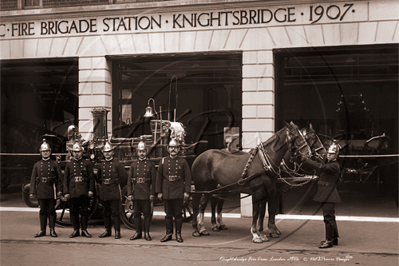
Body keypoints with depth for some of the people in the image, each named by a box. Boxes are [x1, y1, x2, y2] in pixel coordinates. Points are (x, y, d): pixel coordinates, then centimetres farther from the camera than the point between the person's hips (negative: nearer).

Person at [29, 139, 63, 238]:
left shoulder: (54, 164, 3)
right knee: (42, 211, 6)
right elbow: (33, 179, 6)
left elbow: (60, 178, 2)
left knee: (51, 210, 2)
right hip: (41, 191, 2)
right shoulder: (37, 165, 8)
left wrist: (59, 191, -4)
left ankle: (52, 229, 9)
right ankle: (42, 230, 13)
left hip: (51, 190, -2)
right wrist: (32, 192, -2)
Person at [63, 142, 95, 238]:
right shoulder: (69, 165, 11)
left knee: (85, 211, 1)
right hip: (73, 192, 1)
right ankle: (76, 230, 14)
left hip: (84, 192, -1)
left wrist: (91, 190, -5)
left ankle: (84, 230, 9)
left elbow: (91, 178, 4)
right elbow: (65, 179, 9)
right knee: (74, 211, 4)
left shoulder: (87, 163, 7)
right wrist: (66, 192, 1)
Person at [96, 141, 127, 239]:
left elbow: (124, 176, -4)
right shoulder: (101, 165, 11)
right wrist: (102, 184, 13)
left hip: (114, 192, -5)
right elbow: (98, 178, 25)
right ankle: (107, 230, 19)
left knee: (115, 212, -4)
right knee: (106, 212, 11)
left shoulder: (117, 164, -3)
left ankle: (117, 231, 1)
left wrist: (116, 182, -1)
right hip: (104, 192, 5)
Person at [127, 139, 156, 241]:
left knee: (147, 213, 2)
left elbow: (153, 180, 0)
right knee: (136, 213, 7)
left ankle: (146, 233, 10)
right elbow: (129, 180, 6)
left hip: (146, 194, -2)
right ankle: (138, 232, 16)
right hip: (136, 194, 2)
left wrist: (152, 193, -7)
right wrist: (129, 193, -1)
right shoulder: (133, 165, 9)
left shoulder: (150, 164, 3)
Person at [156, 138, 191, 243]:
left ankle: (178, 234, 10)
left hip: (178, 193, -1)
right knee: (168, 214, 7)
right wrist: (159, 192, 3)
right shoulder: (163, 161, 6)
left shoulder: (183, 162, 3)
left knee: (178, 214, 2)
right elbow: (159, 178, 7)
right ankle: (168, 233, 16)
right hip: (167, 192, 2)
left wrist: (187, 192, -5)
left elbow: (188, 177, 1)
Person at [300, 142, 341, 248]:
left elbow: (321, 167, -29)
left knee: (328, 217, -6)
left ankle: (329, 241, -1)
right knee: (330, 217, 18)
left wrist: (307, 160, -28)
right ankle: (334, 238, 29)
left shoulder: (334, 165, -16)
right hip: (325, 195, 10)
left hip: (329, 195, -10)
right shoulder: (328, 164, 15)